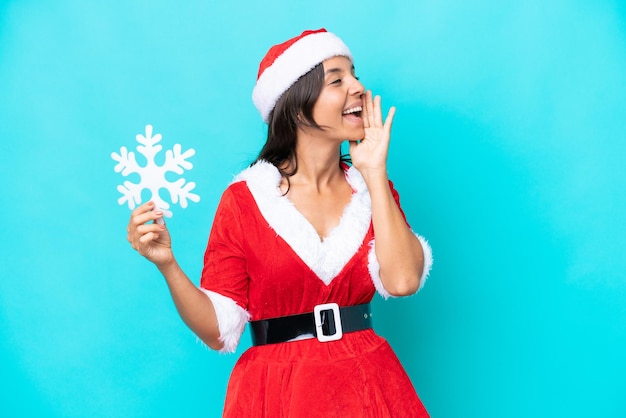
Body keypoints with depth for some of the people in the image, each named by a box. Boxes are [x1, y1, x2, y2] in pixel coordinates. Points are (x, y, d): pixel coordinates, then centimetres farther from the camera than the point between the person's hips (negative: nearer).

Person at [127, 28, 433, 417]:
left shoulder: (371, 188, 2)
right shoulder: (244, 199, -8)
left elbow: (402, 280, -16)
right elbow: (219, 330, -8)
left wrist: (375, 172, -12)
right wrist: (167, 265, -24)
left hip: (368, 386, 3)